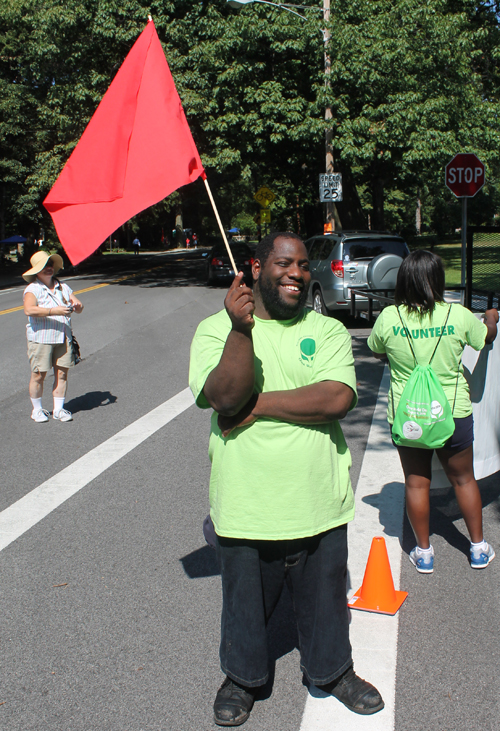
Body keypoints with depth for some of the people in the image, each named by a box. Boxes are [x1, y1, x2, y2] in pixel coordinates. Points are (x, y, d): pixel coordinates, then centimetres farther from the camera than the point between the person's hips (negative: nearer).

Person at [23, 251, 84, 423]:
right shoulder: (32, 289, -4)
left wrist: (77, 305, -13)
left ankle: (58, 409, 15)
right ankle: (37, 410, 16)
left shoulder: (63, 287, 15)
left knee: (62, 373, 4)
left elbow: (79, 307, 12)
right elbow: (29, 310, -21)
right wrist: (53, 311, -27)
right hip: (41, 339, -5)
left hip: (63, 338, 5)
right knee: (38, 375, 0)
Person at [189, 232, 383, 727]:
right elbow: (223, 396, -19)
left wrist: (256, 404, -18)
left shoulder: (328, 331, 0)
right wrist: (241, 330, -32)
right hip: (246, 508, -1)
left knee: (324, 596, 20)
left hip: (319, 504, 1)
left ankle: (332, 671, 47)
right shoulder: (215, 329, -2)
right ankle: (242, 676, 45)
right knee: (245, 599, 18)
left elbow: (338, 398, -17)